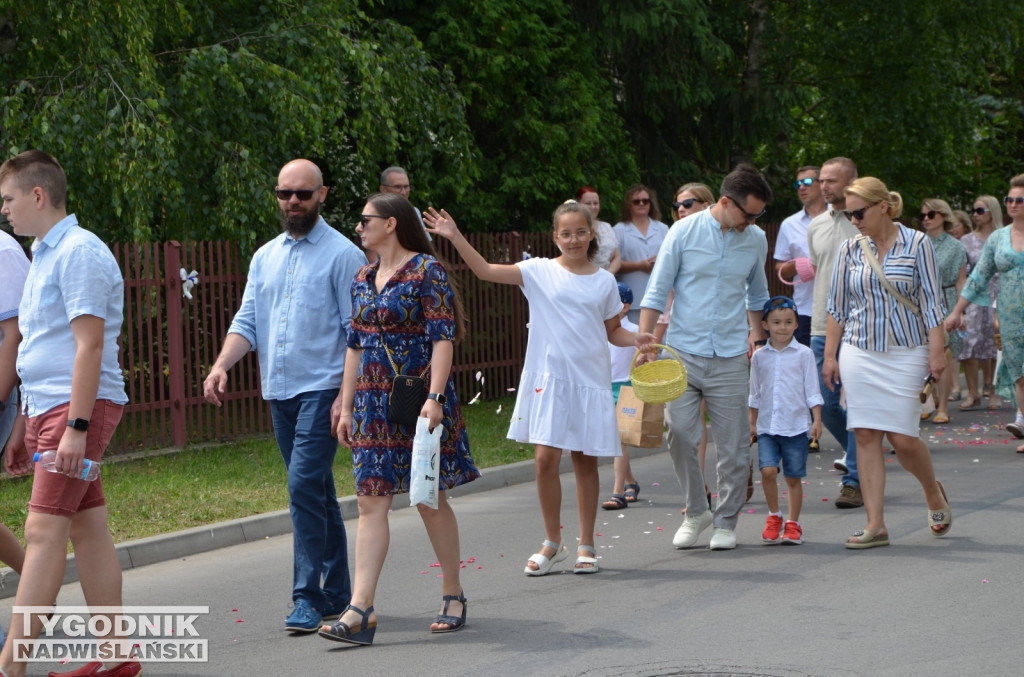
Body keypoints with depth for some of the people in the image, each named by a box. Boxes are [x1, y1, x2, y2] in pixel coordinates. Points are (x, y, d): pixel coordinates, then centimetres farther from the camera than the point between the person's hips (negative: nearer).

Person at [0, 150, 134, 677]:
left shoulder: (79, 252, -12)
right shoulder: (43, 256, 19)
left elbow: (89, 344, -19)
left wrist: (76, 427, -23)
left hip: (81, 406, -10)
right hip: (47, 407, 10)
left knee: (44, 531, -13)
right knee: (88, 529, 9)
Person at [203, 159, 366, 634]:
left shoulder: (343, 255, -5)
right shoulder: (265, 257, 15)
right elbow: (247, 321, 11)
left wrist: (347, 396, -17)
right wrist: (221, 365, -7)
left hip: (322, 388, -7)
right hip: (279, 391, 7)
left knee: (305, 485, -15)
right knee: (316, 491, 12)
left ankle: (308, 596, -11)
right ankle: (336, 594, 19)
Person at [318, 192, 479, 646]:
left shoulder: (426, 271, -8)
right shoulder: (364, 279, 13)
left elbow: (442, 337, -14)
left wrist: (435, 397, -22)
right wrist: (346, 406, 14)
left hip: (418, 400, -6)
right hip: (373, 404, 6)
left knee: (430, 500, 4)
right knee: (371, 503, -1)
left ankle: (453, 596, 19)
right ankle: (359, 612, -6)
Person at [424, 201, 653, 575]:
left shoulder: (604, 281, 7)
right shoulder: (540, 271, 1)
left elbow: (613, 331, 15)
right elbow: (486, 271, -6)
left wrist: (637, 339, -5)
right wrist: (456, 237, -15)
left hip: (590, 380, 1)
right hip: (548, 378, -1)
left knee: (585, 460, 6)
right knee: (545, 458, -5)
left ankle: (585, 545, 16)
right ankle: (552, 543, 11)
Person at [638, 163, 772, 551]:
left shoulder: (756, 241, 6)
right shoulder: (684, 232, -4)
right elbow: (657, 292, -1)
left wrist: (756, 334, 11)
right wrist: (644, 343, -9)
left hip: (730, 358, 2)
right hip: (683, 352, -2)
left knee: (733, 446, 1)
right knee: (680, 435, -8)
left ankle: (726, 521, 15)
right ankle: (696, 512, 12)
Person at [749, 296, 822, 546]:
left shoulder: (803, 354, 1)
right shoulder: (759, 357, 7)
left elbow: (812, 391, 3)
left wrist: (817, 420, -2)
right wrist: (752, 422, 15)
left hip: (796, 426, -1)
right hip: (767, 425, 1)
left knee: (793, 477, 2)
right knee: (768, 470, -14)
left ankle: (793, 523, 15)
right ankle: (774, 516, 6)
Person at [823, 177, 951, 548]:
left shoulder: (916, 244, -3)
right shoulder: (850, 249, 6)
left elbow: (931, 302, -3)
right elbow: (837, 306, 11)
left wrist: (936, 351, -8)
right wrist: (830, 355, 9)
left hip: (905, 353, -3)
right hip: (859, 353, 3)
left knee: (902, 438, -6)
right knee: (866, 436, -2)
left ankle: (934, 492, 24)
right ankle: (875, 525, 1)